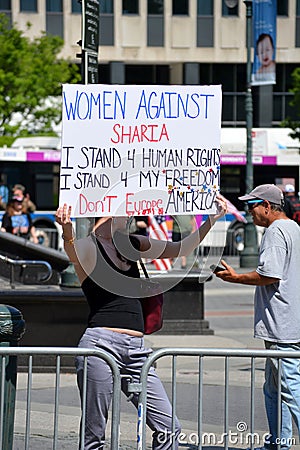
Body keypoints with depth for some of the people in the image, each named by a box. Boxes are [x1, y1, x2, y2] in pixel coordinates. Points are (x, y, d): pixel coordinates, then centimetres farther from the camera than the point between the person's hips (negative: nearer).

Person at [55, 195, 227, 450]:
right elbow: (72, 252, -27)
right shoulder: (87, 247, -3)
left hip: (137, 350, 7)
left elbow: (181, 249, 25)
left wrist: (213, 219, 14)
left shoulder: (131, 244, 19)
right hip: (101, 342, -7)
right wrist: (67, 231, -50)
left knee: (169, 428, 1)